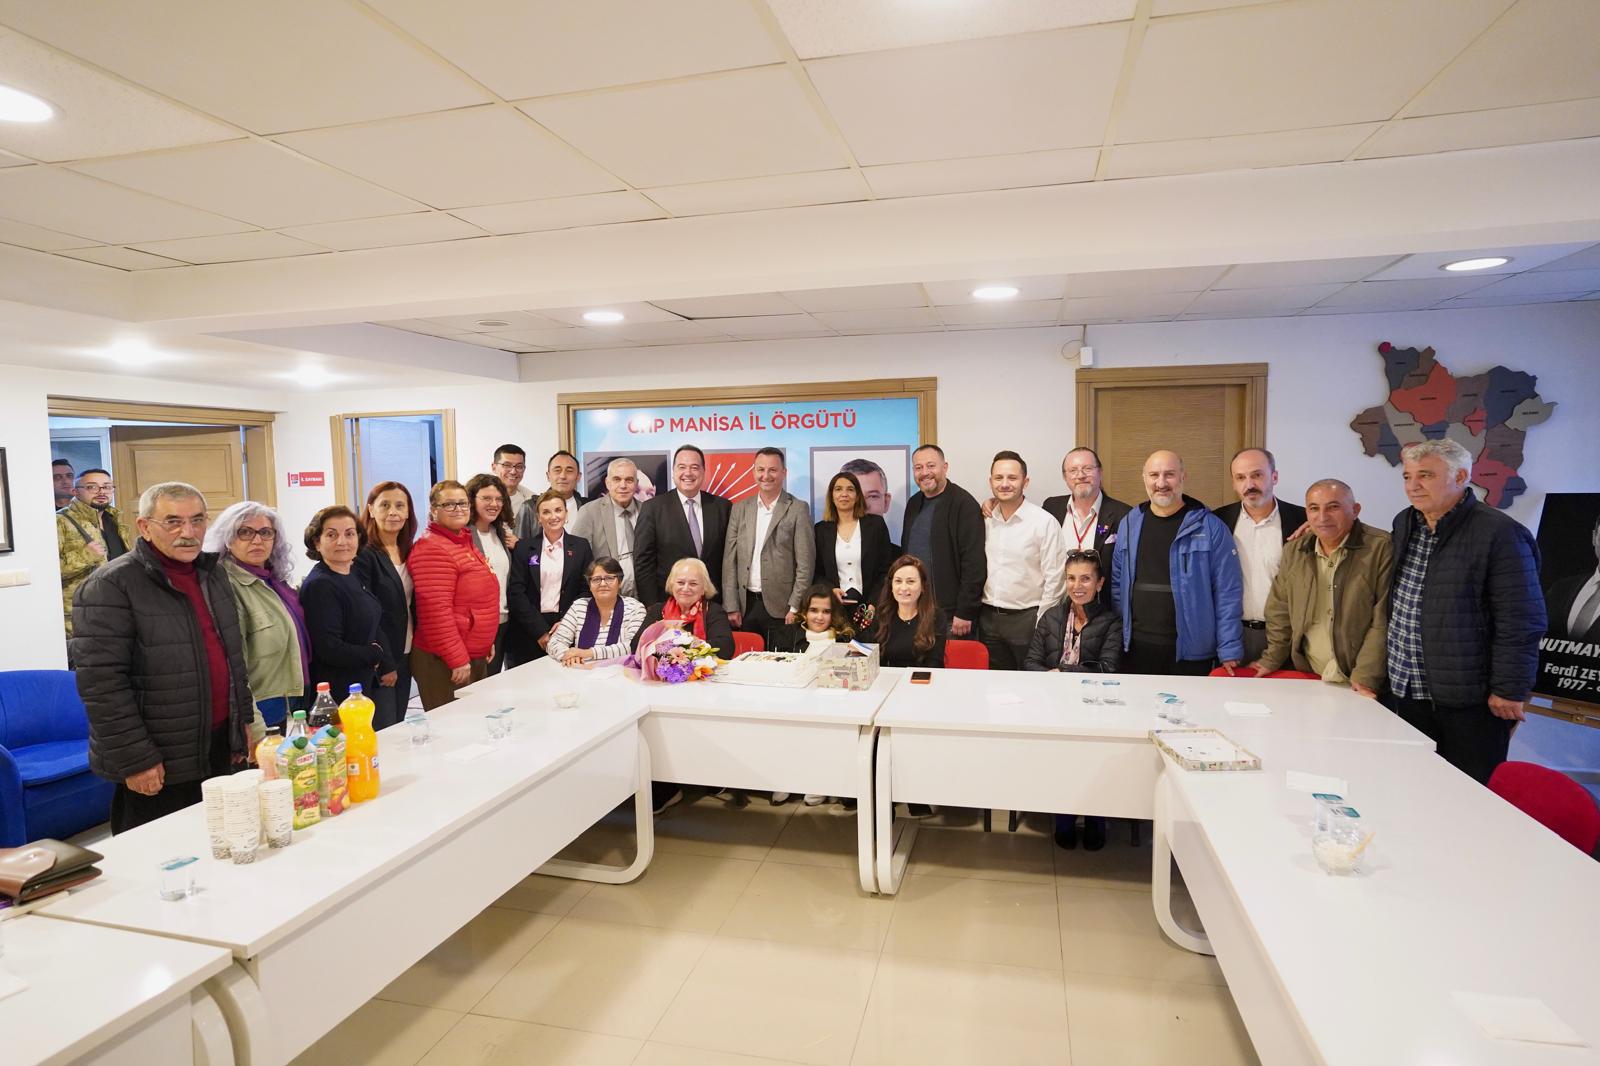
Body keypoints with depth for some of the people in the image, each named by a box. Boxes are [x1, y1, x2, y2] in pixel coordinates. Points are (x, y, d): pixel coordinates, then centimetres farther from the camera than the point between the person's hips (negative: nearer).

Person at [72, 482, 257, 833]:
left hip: (222, 750, 7)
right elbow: (102, 683, -17)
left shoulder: (211, 573, 9)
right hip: (158, 768, -6)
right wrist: (134, 761, -18)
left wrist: (244, 719, 15)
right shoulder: (110, 586, -13)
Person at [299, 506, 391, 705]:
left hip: (365, 685, 8)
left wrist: (387, 665, 4)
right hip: (338, 695, -8)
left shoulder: (353, 575, 8)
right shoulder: (319, 586, -17)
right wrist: (376, 655, -9)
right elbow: (330, 650, -22)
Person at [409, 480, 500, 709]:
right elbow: (436, 612, -22)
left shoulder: (465, 543, 14)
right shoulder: (431, 549, -16)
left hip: (476, 657, 9)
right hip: (444, 663, -9)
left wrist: (486, 643, 21)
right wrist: (457, 659, -21)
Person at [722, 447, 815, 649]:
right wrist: (731, 607, 2)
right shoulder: (740, 509, 9)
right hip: (745, 605, 3)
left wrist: (795, 608, -9)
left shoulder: (798, 510, -2)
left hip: (780, 607, -3)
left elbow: (805, 564, -4)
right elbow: (730, 560, 7)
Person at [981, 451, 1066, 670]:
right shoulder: (985, 520, 4)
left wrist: (1043, 624, -10)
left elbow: (1054, 578, -10)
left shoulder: (1044, 522, -10)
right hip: (988, 618, 4)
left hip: (1026, 619, -4)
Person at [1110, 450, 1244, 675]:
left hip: (1191, 651, -3)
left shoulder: (1210, 527, -4)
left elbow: (1227, 592, -6)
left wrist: (1229, 652, -8)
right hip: (1136, 649, 3)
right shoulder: (1129, 524, 6)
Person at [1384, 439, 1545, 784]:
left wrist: (1510, 691, -14)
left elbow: (1519, 624, -14)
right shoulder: (1404, 524, 10)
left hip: (1468, 704, -6)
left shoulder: (1499, 533, -12)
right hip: (1402, 693, 6)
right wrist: (1388, 648, 16)